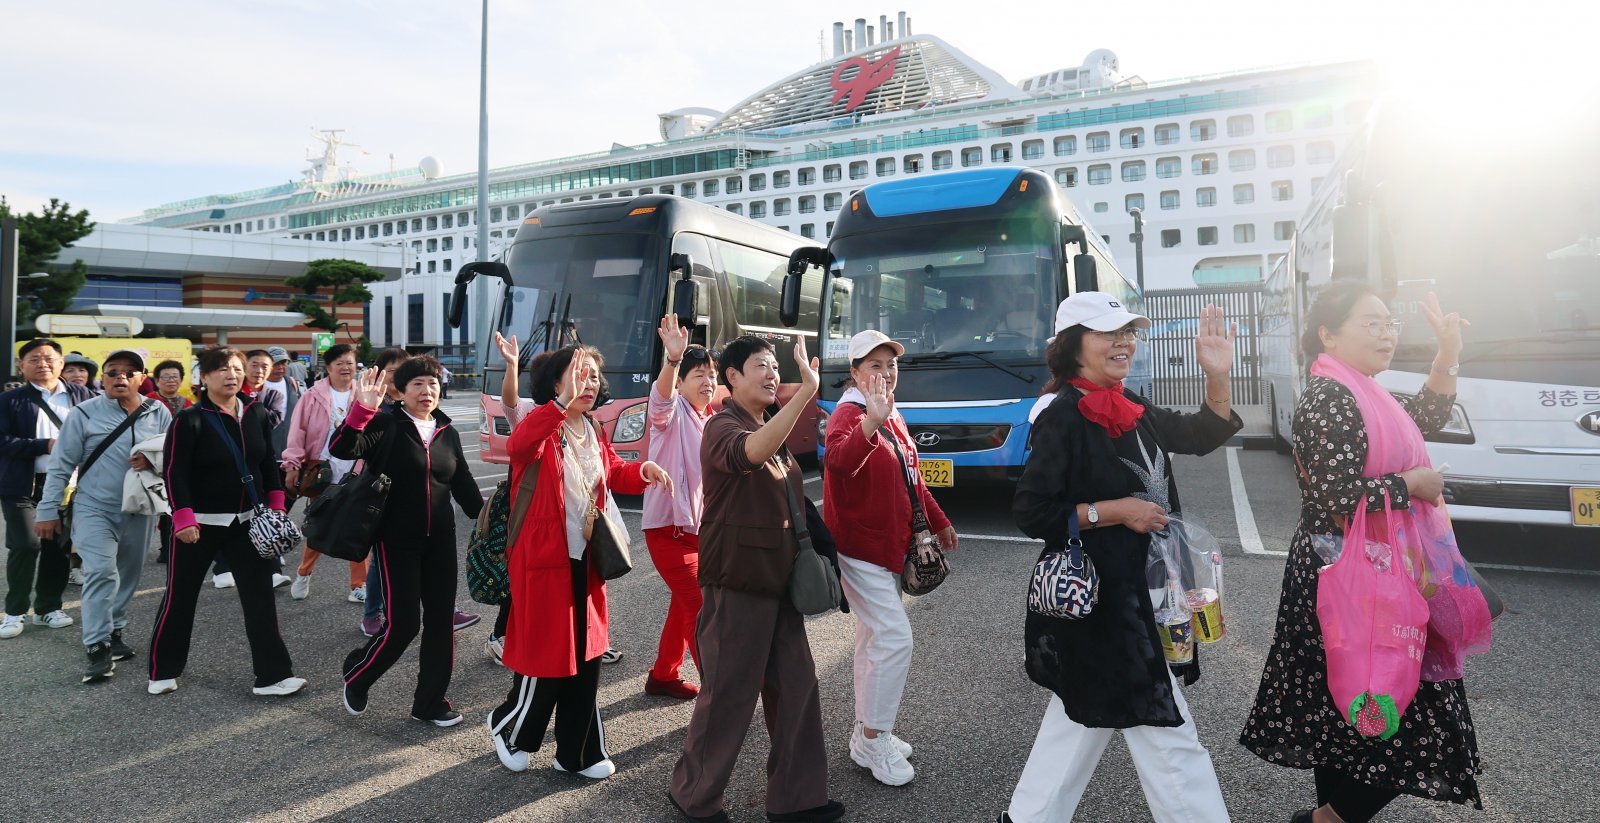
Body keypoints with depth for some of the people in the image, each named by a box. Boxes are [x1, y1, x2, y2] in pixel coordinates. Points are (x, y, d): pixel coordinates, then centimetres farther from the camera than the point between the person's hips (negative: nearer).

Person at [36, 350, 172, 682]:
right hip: (94, 508, -3)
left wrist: (154, 460, -18)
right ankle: (98, 649, -10)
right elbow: (60, 465, -1)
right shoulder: (84, 413, -4)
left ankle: (114, 630, 32)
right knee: (100, 573, -15)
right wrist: (48, 510, -1)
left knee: (128, 575, 13)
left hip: (140, 510, 3)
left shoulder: (158, 413, 2)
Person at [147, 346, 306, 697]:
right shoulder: (190, 419, -11)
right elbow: (175, 472, -14)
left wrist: (276, 506, 5)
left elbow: (269, 463, 10)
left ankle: (272, 675, 5)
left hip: (247, 521, 4)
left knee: (260, 597, 1)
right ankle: (163, 671, 30)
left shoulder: (257, 413, 3)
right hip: (200, 523, -4)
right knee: (180, 598, 10)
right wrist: (183, 517, -21)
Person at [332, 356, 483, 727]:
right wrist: (363, 408, -34)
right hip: (397, 540, -5)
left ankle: (430, 702, 22)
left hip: (440, 540, 5)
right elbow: (342, 448, -22)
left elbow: (464, 484, 15)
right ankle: (356, 674, 26)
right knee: (403, 623, -5)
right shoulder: (386, 426, -6)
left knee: (440, 621, 7)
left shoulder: (448, 432, 9)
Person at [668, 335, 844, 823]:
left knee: (796, 686, 11)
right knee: (729, 693, 2)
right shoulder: (722, 427, -13)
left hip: (778, 579, 8)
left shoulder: (774, 430, 14)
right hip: (736, 583, -8)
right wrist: (807, 390, -43)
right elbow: (752, 453, -39)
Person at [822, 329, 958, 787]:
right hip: (859, 547, -9)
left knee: (874, 639, 16)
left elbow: (911, 479, 22)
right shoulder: (848, 414, -16)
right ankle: (872, 742, 4)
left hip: (888, 546, 9)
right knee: (895, 638, -11)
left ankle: (866, 732, 29)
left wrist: (939, 522, 26)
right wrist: (871, 419, -55)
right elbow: (838, 461, -39)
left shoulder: (892, 417, 12)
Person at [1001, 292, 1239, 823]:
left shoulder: (1131, 410, 7)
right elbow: (1030, 513, -19)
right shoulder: (1063, 420, -18)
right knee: (1167, 734, 3)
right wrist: (1115, 510, -19)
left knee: (1081, 715, 20)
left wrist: (1218, 376, -4)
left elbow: (1200, 436, 11)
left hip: (1135, 591, 9)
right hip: (1099, 598, -9)